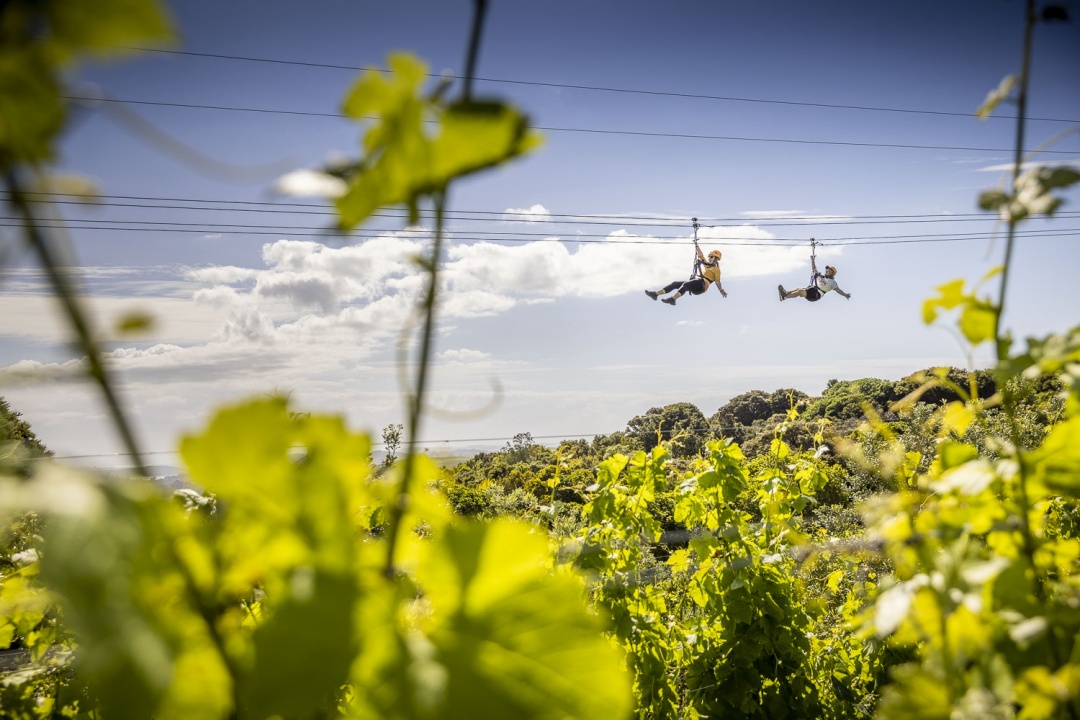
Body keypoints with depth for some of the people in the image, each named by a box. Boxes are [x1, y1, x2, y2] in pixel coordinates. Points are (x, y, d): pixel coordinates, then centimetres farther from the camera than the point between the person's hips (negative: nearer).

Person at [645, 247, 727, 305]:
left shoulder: (716, 269, 7)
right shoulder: (706, 264, 29)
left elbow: (717, 282, 0)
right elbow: (700, 255, 26)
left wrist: (721, 291, -10)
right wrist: (696, 246, 20)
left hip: (701, 286, -8)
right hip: (695, 284, 8)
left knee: (685, 284, -36)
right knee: (675, 284, -6)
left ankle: (673, 299, -55)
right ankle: (656, 294, -15)